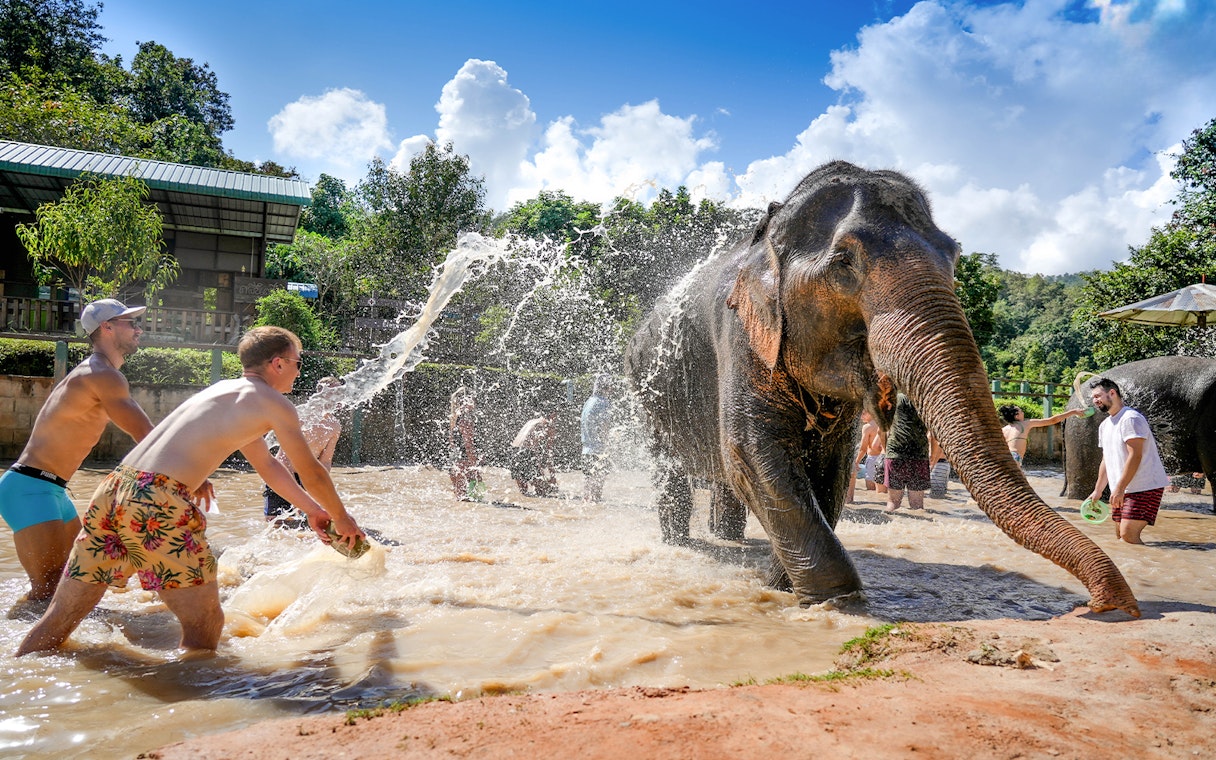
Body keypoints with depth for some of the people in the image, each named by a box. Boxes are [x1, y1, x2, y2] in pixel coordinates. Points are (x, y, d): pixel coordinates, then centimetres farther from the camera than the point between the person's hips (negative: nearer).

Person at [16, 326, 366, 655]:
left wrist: (310, 508, 43)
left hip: (115, 485, 9)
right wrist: (341, 518, 27)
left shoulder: (222, 389, 28)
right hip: (159, 500, -9)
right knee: (206, 624, 2)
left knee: (63, 614, 16)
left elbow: (266, 464, 37)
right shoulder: (274, 402, 3)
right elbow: (311, 472, 10)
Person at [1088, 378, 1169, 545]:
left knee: (1128, 534, -19)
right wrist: (1097, 491, 17)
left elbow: (1135, 456, -20)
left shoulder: (1131, 418, -13)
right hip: (1121, 490, 9)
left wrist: (1119, 488, -23)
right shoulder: (1104, 425, 16)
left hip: (1145, 487, -9)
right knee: (1119, 535, 7)